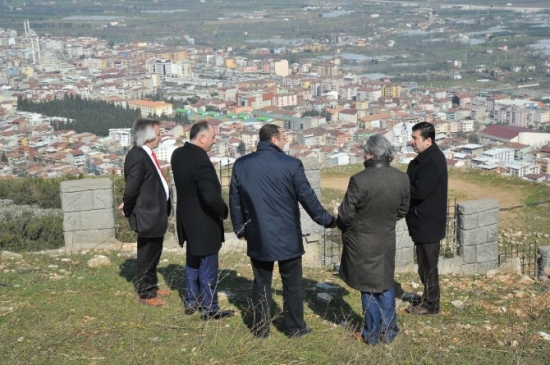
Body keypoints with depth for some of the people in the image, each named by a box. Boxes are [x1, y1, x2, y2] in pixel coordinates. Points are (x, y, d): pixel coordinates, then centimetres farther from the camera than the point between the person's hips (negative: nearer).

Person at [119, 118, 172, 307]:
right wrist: (127, 209, -9)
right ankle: (145, 293, 18)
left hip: (156, 213, 9)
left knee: (153, 254, 22)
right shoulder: (137, 157, -24)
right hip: (147, 215, -9)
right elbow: (132, 187, -23)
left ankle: (152, 286, 37)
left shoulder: (146, 154, 7)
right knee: (147, 256, 5)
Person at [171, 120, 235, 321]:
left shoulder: (178, 154, 0)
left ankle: (192, 302, 34)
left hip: (187, 218, 9)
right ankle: (210, 309, 17)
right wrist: (225, 211, -14)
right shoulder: (201, 161, -28)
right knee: (208, 268, 5)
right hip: (203, 222, -9)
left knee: (193, 263, 22)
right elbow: (211, 196, -32)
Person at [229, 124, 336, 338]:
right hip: (287, 236, -3)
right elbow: (307, 198, -8)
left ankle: (261, 329, 19)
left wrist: (240, 229, 18)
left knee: (261, 284, 13)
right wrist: (328, 221, 6)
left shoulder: (241, 165, -1)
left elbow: (235, 201, 6)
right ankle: (295, 328, 20)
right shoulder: (291, 164, -13)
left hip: (258, 237, 3)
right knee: (292, 285, 11)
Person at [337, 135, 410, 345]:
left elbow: (346, 214, -16)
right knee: (385, 286, 19)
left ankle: (372, 334, 20)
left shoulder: (359, 180, -23)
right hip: (387, 241, 4)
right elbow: (403, 211, 5)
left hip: (362, 244, -4)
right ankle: (389, 332, 26)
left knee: (368, 288, 9)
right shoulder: (402, 179, -7)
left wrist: (343, 226, 6)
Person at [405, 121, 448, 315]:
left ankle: (431, 304, 11)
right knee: (425, 264, 19)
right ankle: (428, 298, 30)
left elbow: (419, 192, -27)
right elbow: (415, 184, 14)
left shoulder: (432, 161, -22)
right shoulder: (429, 157, 11)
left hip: (427, 222, -10)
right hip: (425, 221, 10)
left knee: (428, 265, 1)